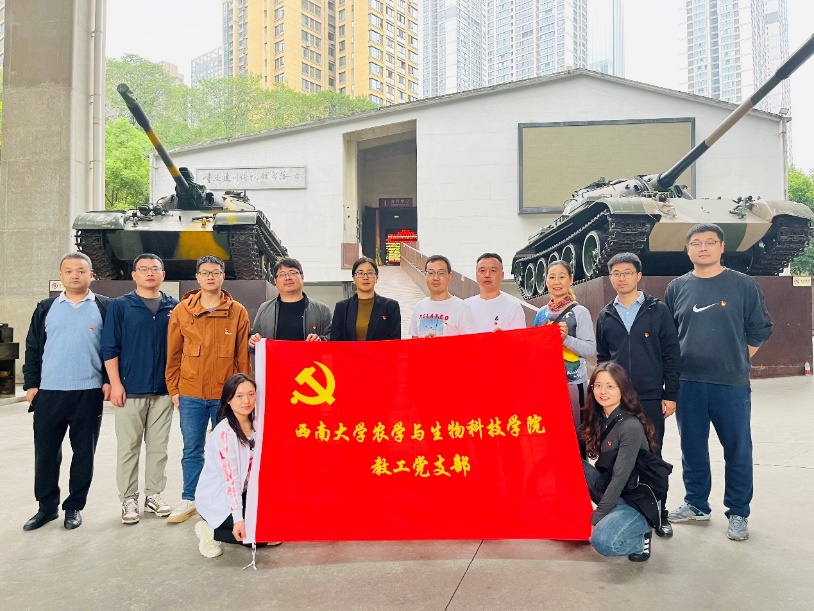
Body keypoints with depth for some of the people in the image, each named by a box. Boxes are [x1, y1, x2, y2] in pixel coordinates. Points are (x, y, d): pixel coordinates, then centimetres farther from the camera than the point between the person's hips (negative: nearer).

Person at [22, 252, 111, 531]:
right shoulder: (45, 308, 9)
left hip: (89, 393, -2)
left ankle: (75, 506, 21)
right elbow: (33, 349, 9)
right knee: (46, 453, 9)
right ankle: (46, 507, 25)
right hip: (48, 393, 2)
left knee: (84, 453, 7)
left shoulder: (105, 307, 1)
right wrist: (31, 384, 2)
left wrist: (109, 380, -8)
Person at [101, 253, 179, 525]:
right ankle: (128, 499, 17)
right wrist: (115, 384, -8)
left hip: (164, 390, 2)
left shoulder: (174, 307, 6)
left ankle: (153, 495, 22)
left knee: (158, 446, 10)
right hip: (130, 390, -2)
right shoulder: (120, 306, 1)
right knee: (128, 447, 5)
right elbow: (109, 348, -2)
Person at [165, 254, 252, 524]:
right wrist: (173, 389, 5)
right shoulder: (182, 310, 3)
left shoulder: (238, 312, -1)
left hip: (226, 394, -1)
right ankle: (189, 499, 27)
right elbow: (173, 354, 7)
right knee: (192, 450, 12)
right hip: (190, 394, 1)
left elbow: (243, 356, 1)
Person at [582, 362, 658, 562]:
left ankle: (641, 530, 3)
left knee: (603, 542, -28)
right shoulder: (597, 418, 0)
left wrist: (595, 518, -20)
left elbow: (620, 477, -23)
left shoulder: (631, 426, -23)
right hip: (609, 488, 7)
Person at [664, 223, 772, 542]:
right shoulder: (677, 288, 6)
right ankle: (696, 504, 28)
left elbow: (759, 330, 5)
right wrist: (675, 369, 6)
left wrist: (738, 361, 2)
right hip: (687, 384, 2)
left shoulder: (744, 285, 0)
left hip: (732, 384, -2)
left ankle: (738, 513, 21)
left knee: (737, 449, 6)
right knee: (692, 448, 12)